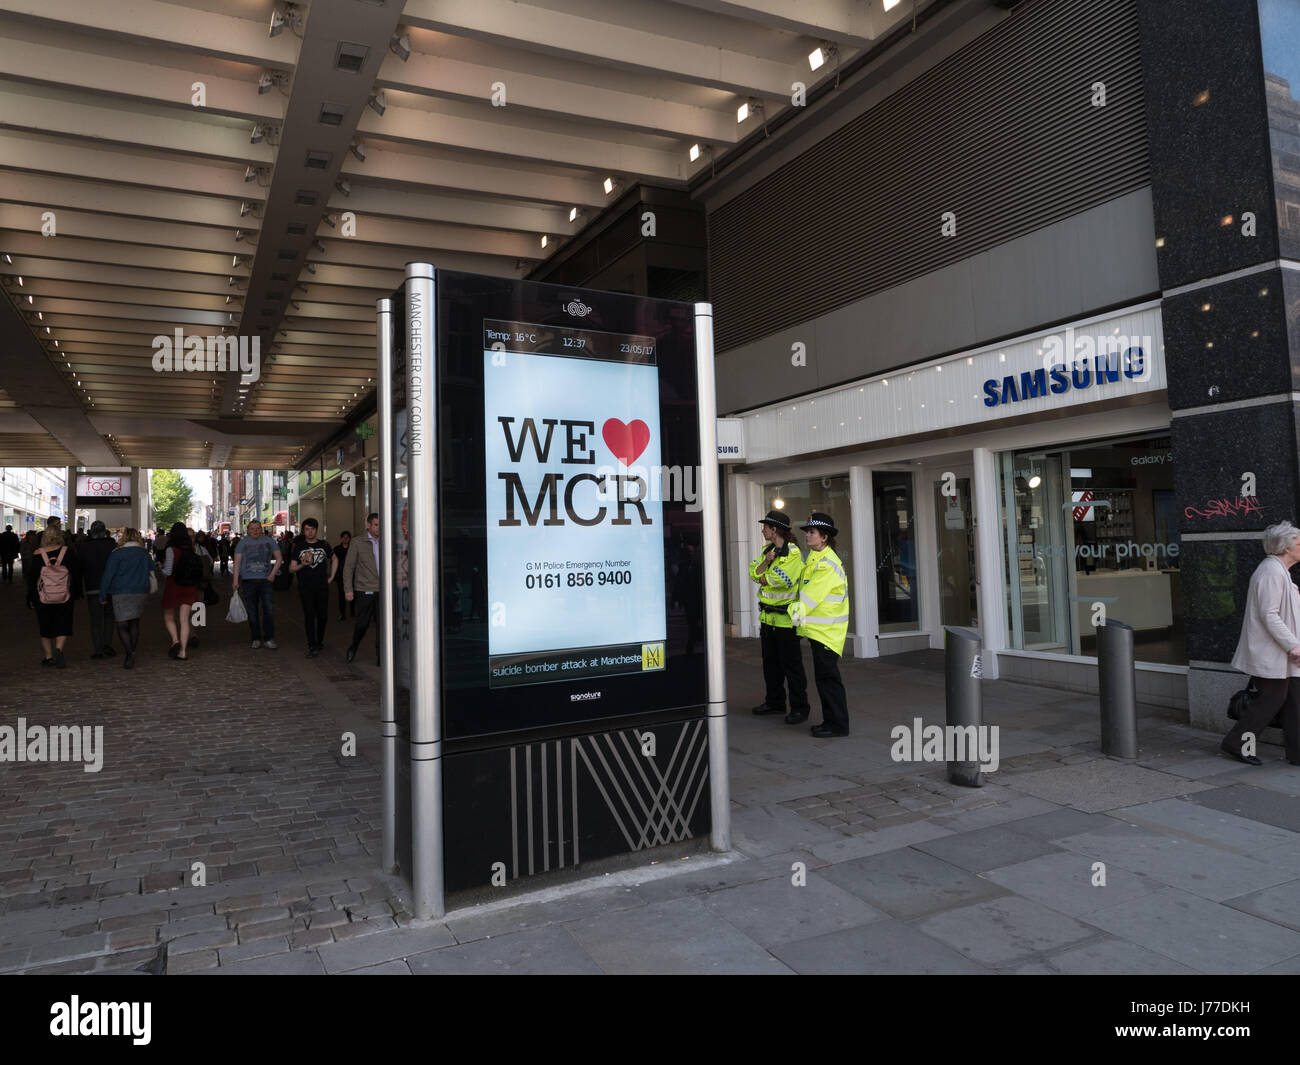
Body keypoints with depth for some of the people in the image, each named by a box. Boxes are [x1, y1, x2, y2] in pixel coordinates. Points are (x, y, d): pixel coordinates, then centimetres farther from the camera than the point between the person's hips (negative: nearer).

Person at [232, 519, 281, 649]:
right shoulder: (243, 542, 6)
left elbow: (278, 558, 10)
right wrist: (235, 579, -5)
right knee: (252, 612, 5)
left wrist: (273, 573, -1)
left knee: (269, 609, -7)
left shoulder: (269, 541, 7)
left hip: (266, 580, 0)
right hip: (248, 580, 0)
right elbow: (237, 562, 4)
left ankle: (269, 638, 2)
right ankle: (256, 639, 14)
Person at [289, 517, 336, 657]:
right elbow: (291, 568, 4)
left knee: (323, 616, 4)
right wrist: (302, 565, -16)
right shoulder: (298, 547, 5)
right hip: (305, 587, -1)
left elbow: (334, 559, 24)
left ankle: (320, 641, 25)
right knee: (309, 616, -5)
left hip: (322, 586, 2)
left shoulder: (323, 545, 8)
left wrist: (331, 576, 15)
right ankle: (312, 646, -3)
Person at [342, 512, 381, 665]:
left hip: (382, 590, 3)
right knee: (363, 623, 1)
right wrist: (348, 589, -7)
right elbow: (348, 567, -1)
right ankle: (353, 647, 28)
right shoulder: (358, 543, -1)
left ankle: (380, 656, 7)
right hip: (365, 590, -2)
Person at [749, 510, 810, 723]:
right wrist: (766, 562, -14)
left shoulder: (793, 553, -13)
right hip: (767, 617, 9)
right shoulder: (767, 550, 13)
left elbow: (781, 580, -23)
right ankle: (775, 702, 29)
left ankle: (799, 708, 4)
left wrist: (763, 579, -5)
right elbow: (754, 572, 4)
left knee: (791, 665, -4)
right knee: (770, 662, 17)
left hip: (786, 618, -9)